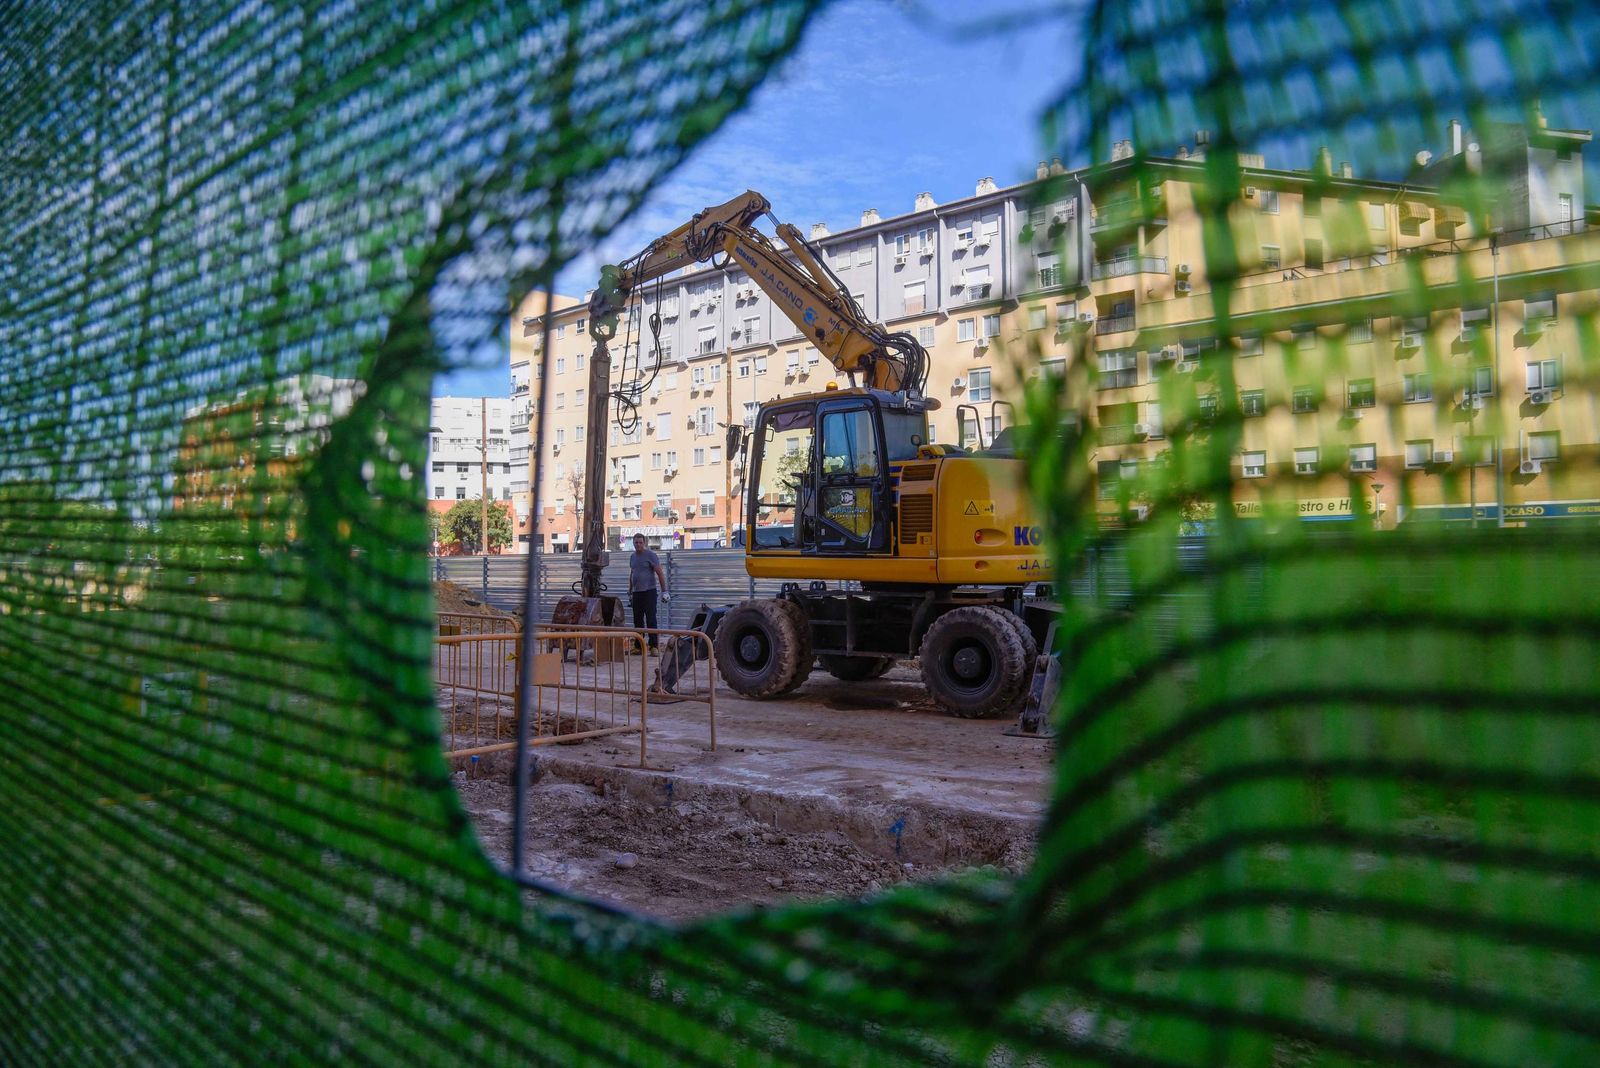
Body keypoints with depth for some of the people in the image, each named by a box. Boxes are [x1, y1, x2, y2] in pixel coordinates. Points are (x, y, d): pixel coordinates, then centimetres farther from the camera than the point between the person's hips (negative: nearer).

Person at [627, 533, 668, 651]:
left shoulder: (650, 555, -5)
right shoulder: (632, 557, 15)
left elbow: (660, 573, -7)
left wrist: (664, 591, -12)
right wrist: (630, 593, 23)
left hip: (649, 591, -7)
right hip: (636, 593, 7)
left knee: (651, 619, -9)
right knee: (638, 620, 8)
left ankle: (653, 646, -9)